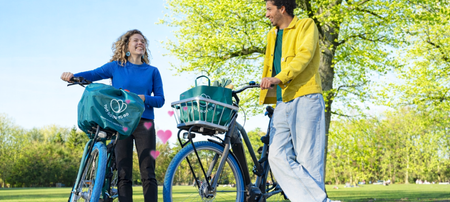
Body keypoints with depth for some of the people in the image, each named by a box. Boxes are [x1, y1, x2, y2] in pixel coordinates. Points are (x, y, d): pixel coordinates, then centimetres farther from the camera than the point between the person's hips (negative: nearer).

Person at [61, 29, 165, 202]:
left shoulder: (152, 71, 12)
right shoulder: (116, 67, 10)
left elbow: (160, 100, 7)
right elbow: (93, 74, -2)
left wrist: (143, 98, -13)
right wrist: (72, 76, -21)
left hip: (144, 123, 0)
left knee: (148, 174, -5)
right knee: (123, 175, -3)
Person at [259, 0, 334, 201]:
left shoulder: (306, 25, 3)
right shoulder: (272, 35, 25)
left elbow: (304, 55, -13)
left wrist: (279, 78, -27)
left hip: (305, 100, -7)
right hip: (282, 104, 7)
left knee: (307, 160, -9)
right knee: (278, 158, -8)